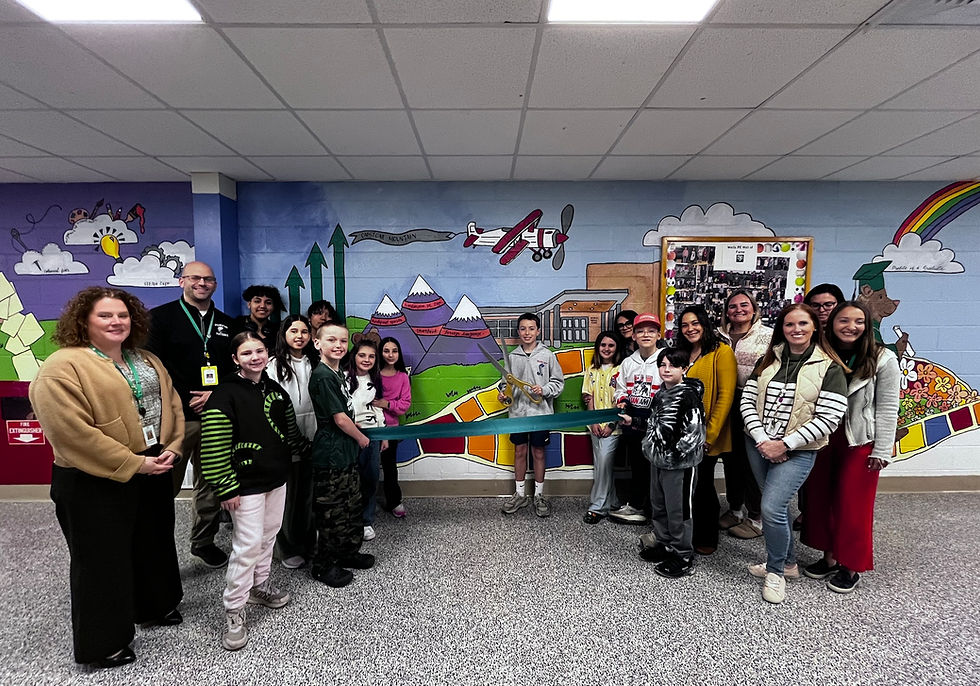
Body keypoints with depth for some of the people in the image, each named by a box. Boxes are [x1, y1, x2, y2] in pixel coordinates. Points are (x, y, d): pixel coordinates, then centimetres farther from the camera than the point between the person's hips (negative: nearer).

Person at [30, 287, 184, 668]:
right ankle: (102, 644, 26)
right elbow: (71, 432, -23)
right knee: (104, 559, 7)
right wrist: (133, 464, -21)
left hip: (153, 473, 8)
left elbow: (172, 407, 11)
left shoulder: (148, 362, 9)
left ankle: (155, 607, 44)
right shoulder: (62, 367, -16)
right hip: (95, 484, -7)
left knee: (154, 544, 22)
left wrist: (171, 449, -6)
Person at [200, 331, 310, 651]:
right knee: (248, 545, -4)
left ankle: (260, 585, 38)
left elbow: (289, 431, 21)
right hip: (247, 484, -7)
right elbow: (214, 446, -17)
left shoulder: (275, 390, 7)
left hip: (277, 478, 7)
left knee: (268, 536, 18)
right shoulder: (226, 394, -15)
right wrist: (226, 488, -18)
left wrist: (307, 449, 17)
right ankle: (233, 612, 10)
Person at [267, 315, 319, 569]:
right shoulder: (274, 366, -5)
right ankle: (289, 550, 24)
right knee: (288, 495, 7)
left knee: (309, 493, 14)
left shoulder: (316, 364, 8)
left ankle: (308, 544, 31)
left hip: (311, 439, 4)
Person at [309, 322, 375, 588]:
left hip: (346, 453, 9)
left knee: (353, 506, 19)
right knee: (331, 512, 2)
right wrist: (361, 438, -5)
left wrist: (357, 436, 9)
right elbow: (340, 418, -19)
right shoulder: (323, 376, -19)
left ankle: (348, 552, 34)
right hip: (330, 456, -9)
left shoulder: (338, 373, 10)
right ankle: (323, 565, 17)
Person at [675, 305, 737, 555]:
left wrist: (711, 433, -17)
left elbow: (726, 396, -14)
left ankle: (707, 539, 23)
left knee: (702, 485, 4)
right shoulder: (682, 354, 12)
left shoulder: (721, 352, -9)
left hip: (706, 438, -6)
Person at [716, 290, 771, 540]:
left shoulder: (768, 335, -3)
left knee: (751, 459, 0)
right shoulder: (721, 337, 12)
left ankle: (756, 517, 15)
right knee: (730, 457, 13)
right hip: (727, 404, 5)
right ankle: (735, 509, 29)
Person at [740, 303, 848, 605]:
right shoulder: (769, 360, 5)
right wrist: (762, 440, -11)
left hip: (797, 451, -4)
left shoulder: (829, 367, -8)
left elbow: (829, 418, -14)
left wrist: (785, 444, -17)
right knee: (777, 505, 16)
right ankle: (787, 562, 37)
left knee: (772, 508, -13)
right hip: (759, 444, 5)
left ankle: (775, 571, 11)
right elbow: (747, 401, 2)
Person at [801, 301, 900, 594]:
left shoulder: (882, 359, -9)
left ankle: (851, 567, 21)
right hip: (823, 437, 4)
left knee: (853, 504, 4)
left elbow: (887, 408, -8)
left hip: (860, 441, -4)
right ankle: (829, 557, 29)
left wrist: (881, 450, -9)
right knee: (820, 498, 11)